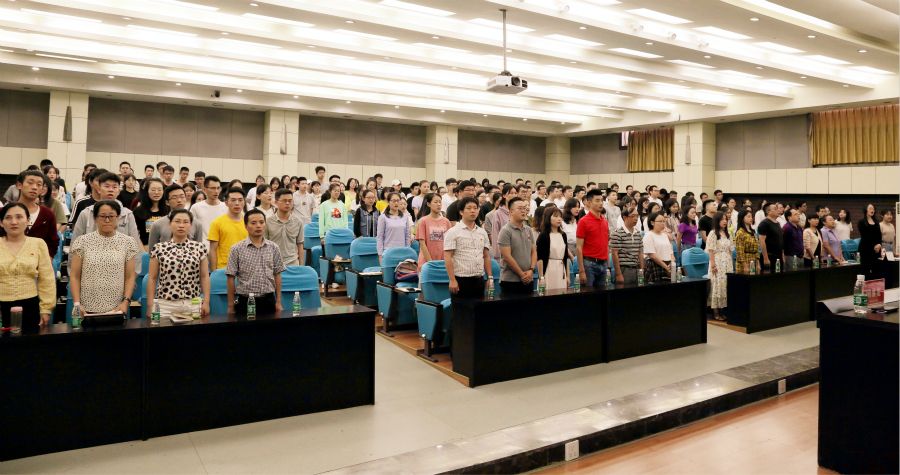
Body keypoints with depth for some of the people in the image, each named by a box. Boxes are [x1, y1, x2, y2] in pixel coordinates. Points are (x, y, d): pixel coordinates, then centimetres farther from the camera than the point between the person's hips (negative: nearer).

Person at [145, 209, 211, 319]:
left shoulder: (199, 247, 7)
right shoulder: (159, 248, 5)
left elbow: (204, 277, 6)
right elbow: (152, 279, 5)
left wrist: (206, 302, -1)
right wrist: (150, 306, 1)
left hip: (193, 305, 1)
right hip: (165, 305, -1)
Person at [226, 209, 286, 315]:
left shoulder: (273, 247, 7)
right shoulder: (237, 249, -1)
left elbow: (277, 275, 9)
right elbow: (231, 278, -1)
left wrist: (278, 302, 6)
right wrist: (231, 306, -2)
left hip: (268, 301, 2)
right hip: (245, 302, -2)